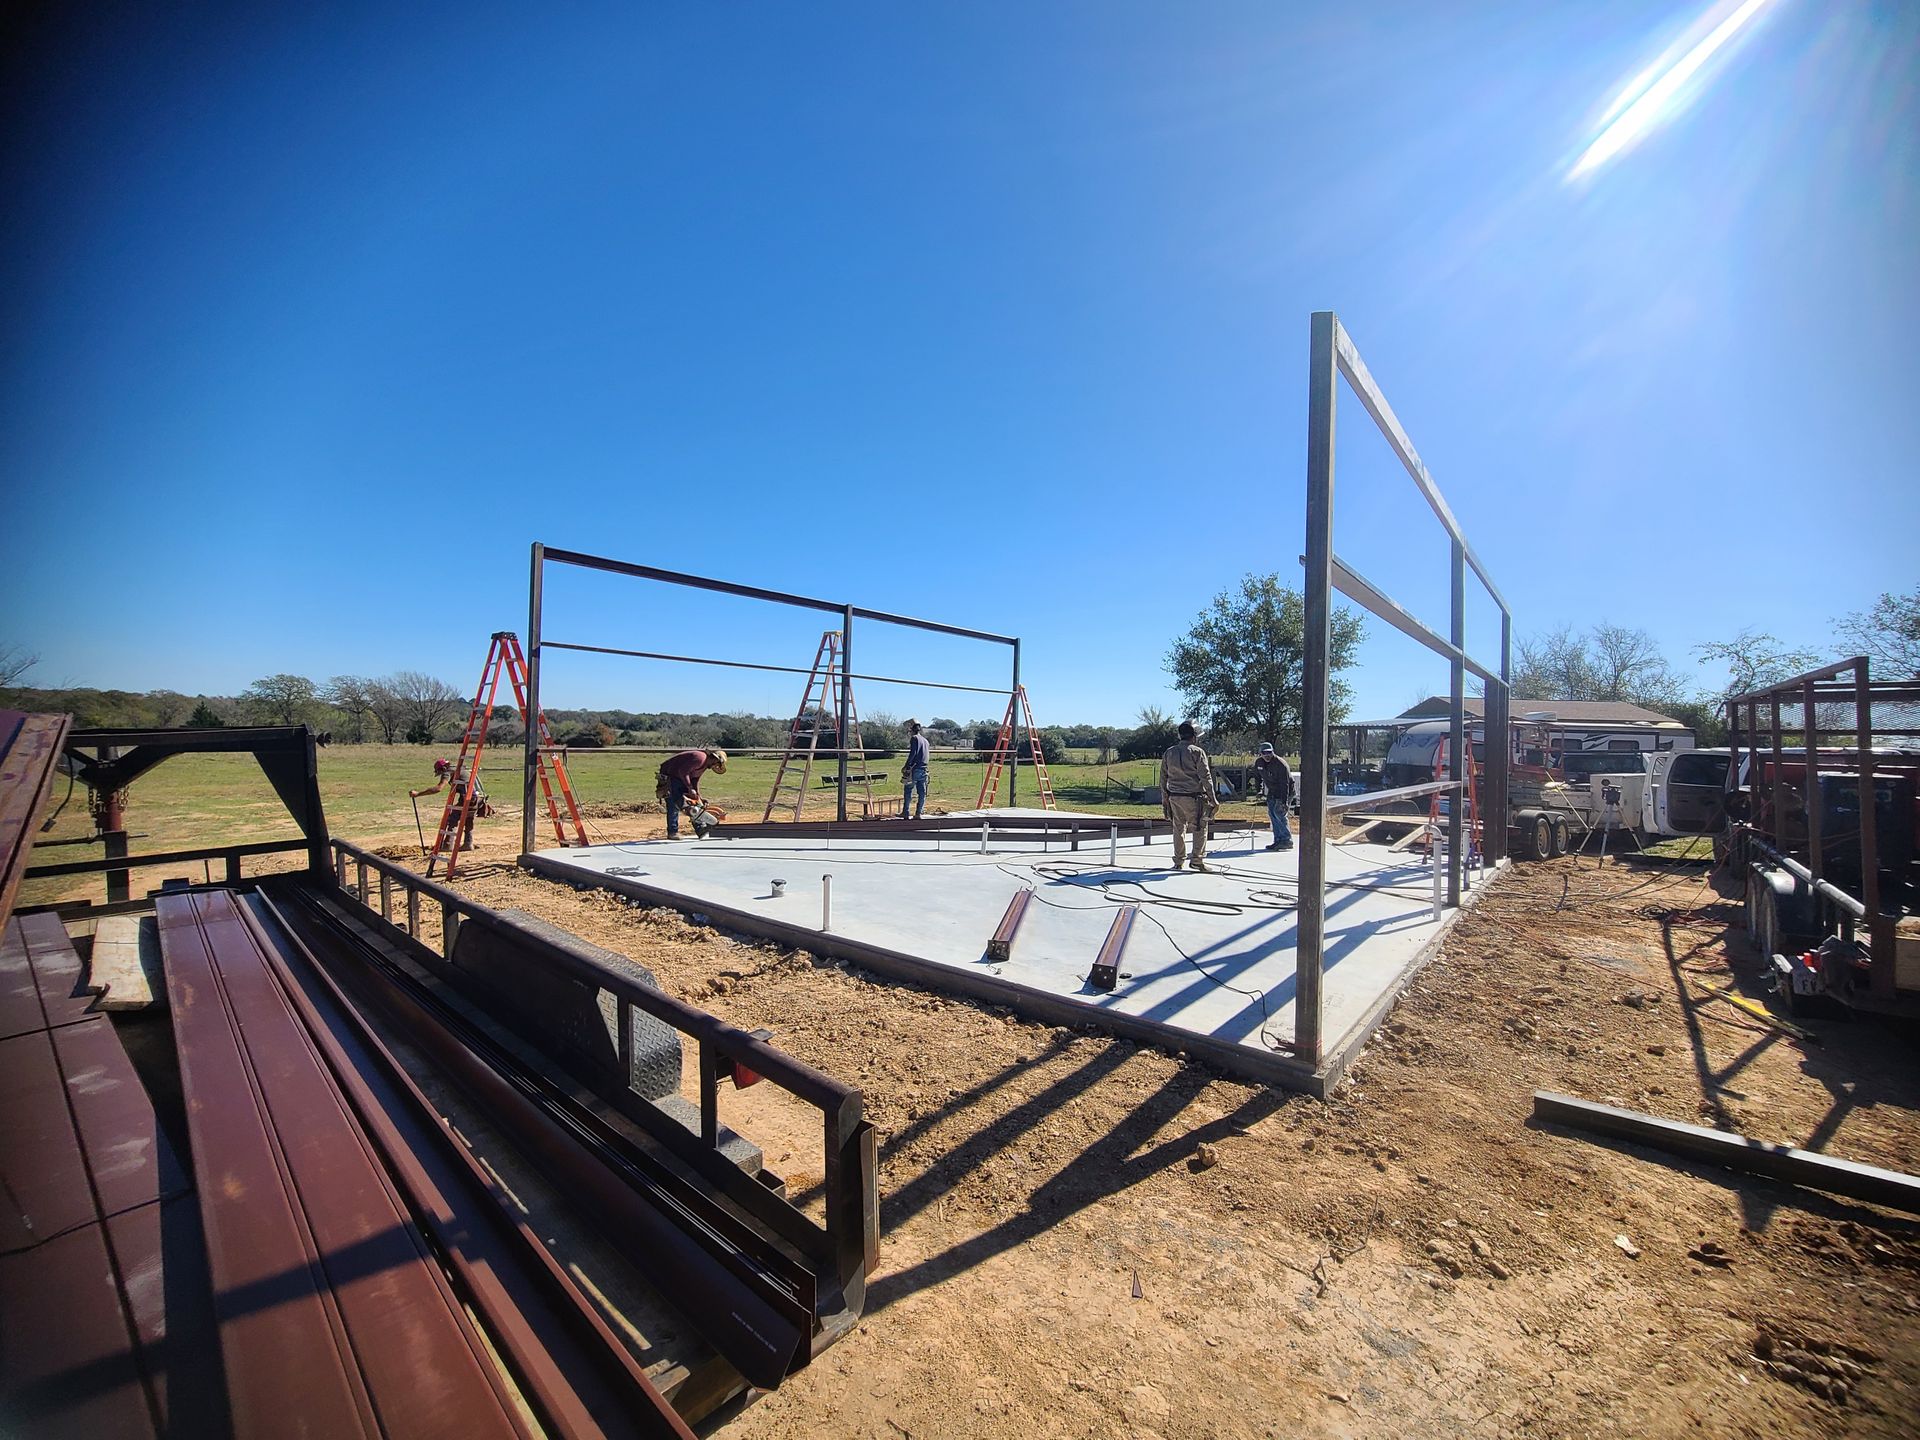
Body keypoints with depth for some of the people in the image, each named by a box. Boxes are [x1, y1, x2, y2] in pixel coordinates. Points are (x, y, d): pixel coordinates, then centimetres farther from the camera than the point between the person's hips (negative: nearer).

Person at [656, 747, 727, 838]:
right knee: (674, 805, -11)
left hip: (679, 778, 10)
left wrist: (698, 797, 5)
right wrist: (690, 788, -24)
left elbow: (695, 780, 12)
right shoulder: (700, 758, -23)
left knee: (695, 804, 8)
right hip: (669, 776, -10)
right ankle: (673, 833, -6)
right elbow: (683, 771, -29)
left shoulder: (705, 763, 9)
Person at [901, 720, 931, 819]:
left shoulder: (914, 738, -6)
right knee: (922, 793, 6)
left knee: (908, 791, 1)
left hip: (914, 769, -7)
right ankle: (918, 813, 7)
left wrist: (906, 766, -12)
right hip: (923, 770, 7)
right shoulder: (925, 740, 17)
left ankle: (906, 813, 1)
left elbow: (913, 753, -15)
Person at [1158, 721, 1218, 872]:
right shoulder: (1197, 752, -8)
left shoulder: (1169, 752, 7)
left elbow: (1163, 777, 11)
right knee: (1200, 828, 7)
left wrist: (1164, 799, 18)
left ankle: (1178, 861, 16)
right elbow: (1206, 777, -10)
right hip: (1193, 797, -5)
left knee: (1178, 828, 12)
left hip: (1174, 797, 5)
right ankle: (1197, 860, 5)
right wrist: (1213, 798, -5)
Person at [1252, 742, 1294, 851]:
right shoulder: (1258, 762, -4)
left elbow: (1284, 784, -29)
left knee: (1279, 813, -18)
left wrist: (1284, 801, -34)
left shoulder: (1280, 764, -26)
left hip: (1285, 792, -7)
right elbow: (1257, 775, 17)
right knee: (1272, 814, 3)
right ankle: (1278, 840, 9)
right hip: (1272, 792, 7)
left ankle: (1287, 840, -15)